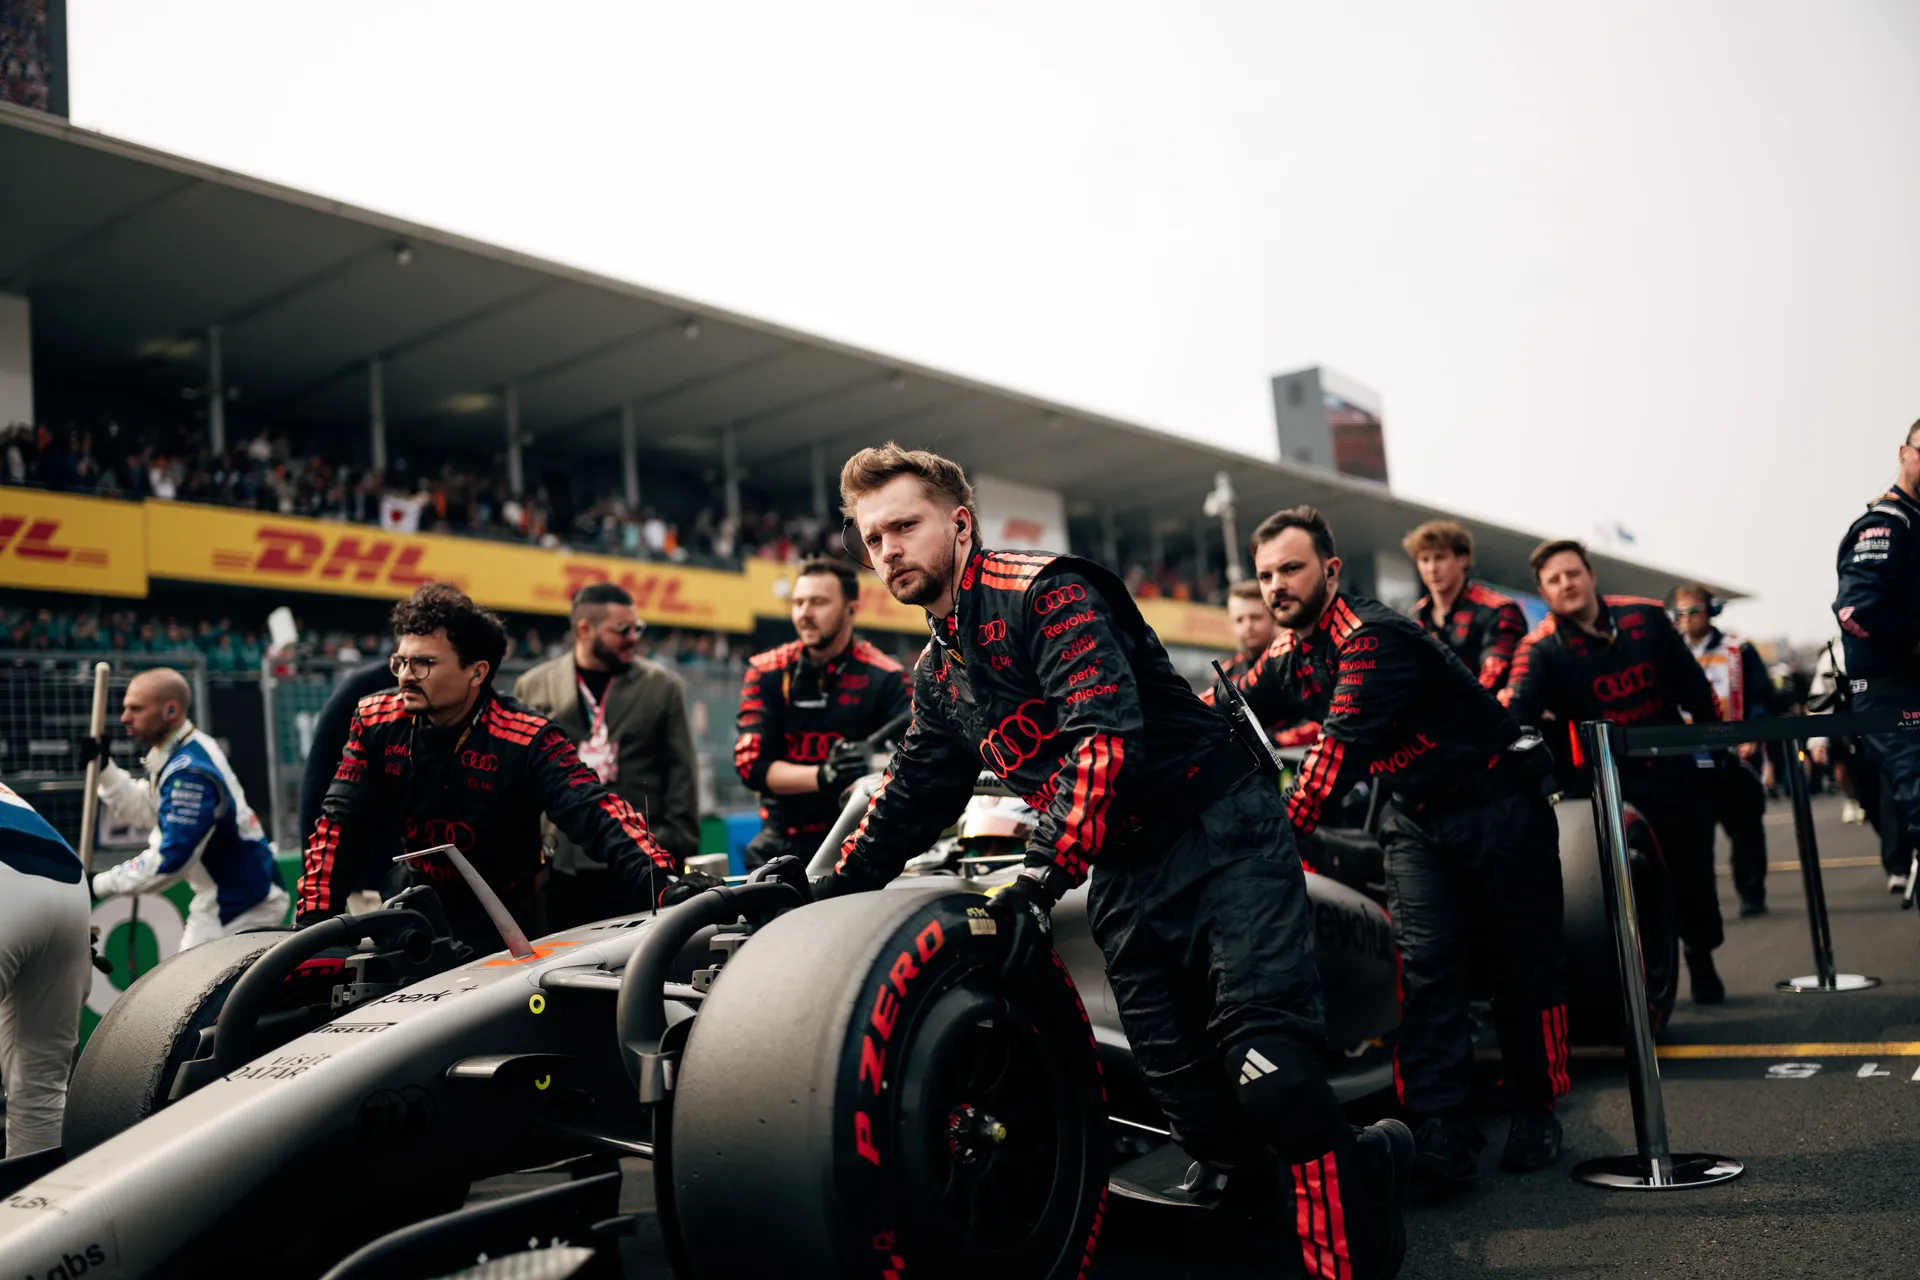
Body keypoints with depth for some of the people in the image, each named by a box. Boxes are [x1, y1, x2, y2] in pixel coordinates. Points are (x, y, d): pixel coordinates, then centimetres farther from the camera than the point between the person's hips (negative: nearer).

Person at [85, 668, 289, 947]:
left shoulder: (190, 772, -25)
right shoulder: (174, 754, 5)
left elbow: (170, 860, -25)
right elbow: (142, 812, 12)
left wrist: (99, 884, -15)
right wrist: (104, 768, 1)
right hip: (221, 897, 10)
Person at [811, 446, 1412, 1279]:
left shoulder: (1045, 592, -12)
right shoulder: (937, 676, 14)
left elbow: (1106, 736, -25)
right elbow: (911, 801, 23)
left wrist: (1044, 872, -32)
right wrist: (827, 896, 19)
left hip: (1219, 836, -7)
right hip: (1125, 881, 8)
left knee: (1264, 1060, -21)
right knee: (1188, 1096, 3)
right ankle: (1365, 1164, 22)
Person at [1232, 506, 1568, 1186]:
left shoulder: (1374, 638, -26)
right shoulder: (1289, 656, 1)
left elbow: (1341, 747, -36)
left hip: (1498, 803, -6)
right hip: (1414, 817, 6)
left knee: (1523, 964, 5)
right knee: (1425, 964, -8)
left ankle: (1535, 1114, 21)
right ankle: (1440, 1128, -8)